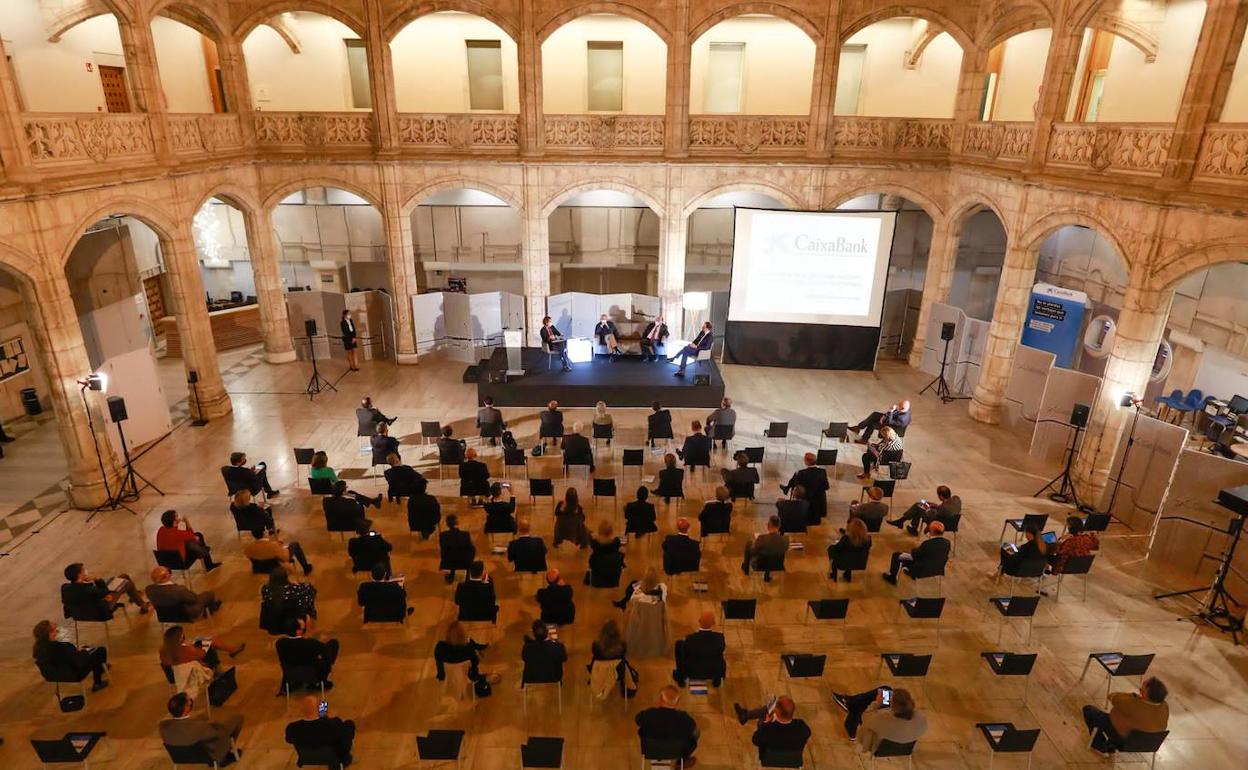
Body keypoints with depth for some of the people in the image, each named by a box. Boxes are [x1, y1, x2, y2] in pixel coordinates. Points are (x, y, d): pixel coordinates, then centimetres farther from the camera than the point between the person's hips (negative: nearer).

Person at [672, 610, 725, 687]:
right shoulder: (719, 637, -24)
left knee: (679, 643, 14)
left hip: (693, 672, -1)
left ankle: (681, 677, 28)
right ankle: (717, 678, 37)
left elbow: (684, 656, -10)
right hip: (715, 671, 1)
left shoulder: (690, 639, -28)